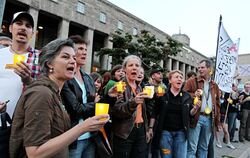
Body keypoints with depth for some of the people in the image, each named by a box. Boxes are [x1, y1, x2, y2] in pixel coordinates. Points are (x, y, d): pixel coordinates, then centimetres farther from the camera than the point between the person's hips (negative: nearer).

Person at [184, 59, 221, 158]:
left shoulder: (214, 85, 13)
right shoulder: (192, 82, -1)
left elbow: (217, 104, 14)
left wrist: (217, 121, 11)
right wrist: (194, 95, -22)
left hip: (209, 118, 5)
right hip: (196, 117, -4)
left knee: (204, 147, 17)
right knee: (192, 148, -1)